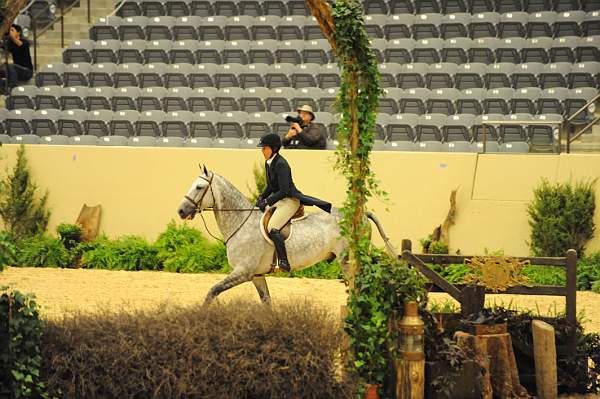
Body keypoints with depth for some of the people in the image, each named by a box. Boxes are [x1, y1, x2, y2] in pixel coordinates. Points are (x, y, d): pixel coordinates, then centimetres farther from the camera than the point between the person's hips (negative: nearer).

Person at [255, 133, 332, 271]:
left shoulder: (280, 164, -21)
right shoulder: (268, 163, 9)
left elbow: (284, 191, -25)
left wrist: (267, 202, -22)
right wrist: (262, 197, 4)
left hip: (290, 200, -11)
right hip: (278, 200, 11)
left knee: (272, 228, -25)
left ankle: (284, 262, -27)